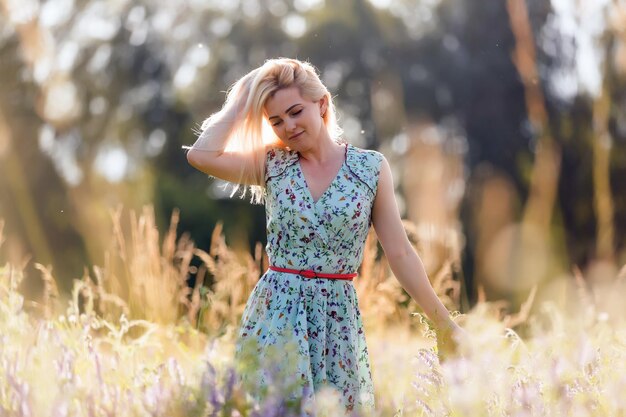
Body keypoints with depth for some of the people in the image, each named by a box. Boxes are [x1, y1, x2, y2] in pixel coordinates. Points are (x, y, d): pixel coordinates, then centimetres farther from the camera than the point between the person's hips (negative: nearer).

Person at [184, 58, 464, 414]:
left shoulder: (372, 168, 1)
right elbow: (201, 155, -13)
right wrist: (242, 102, -2)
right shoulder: (273, 166, 3)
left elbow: (400, 254, 2)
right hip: (276, 315, 0)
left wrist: (447, 326, -1)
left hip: (338, 318, 0)